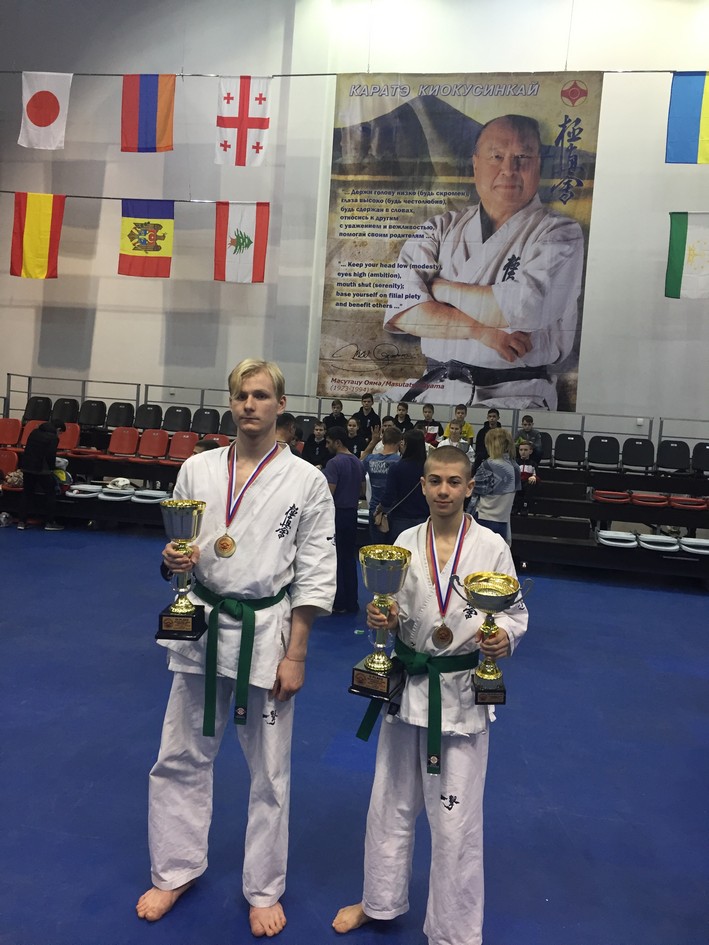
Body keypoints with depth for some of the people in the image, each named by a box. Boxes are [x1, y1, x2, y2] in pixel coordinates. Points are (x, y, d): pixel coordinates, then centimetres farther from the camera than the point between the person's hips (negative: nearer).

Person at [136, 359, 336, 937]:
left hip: (267, 632, -3)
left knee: (270, 773, 11)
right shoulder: (198, 469, 0)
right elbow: (177, 552, 9)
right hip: (202, 625, 3)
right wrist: (175, 560, -15)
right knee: (181, 759, 16)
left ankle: (264, 890, 36)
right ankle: (176, 872, 42)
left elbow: (314, 574, -7)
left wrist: (295, 656, -8)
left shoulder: (307, 481, -8)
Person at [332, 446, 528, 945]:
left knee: (456, 819, 8)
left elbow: (515, 613, -3)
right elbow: (396, 613, 4)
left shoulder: (491, 546, -11)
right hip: (408, 684, 3)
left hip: (462, 692, -3)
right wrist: (381, 618, -16)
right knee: (392, 802, 19)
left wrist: (504, 637, -23)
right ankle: (380, 901, 44)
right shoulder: (406, 543, -2)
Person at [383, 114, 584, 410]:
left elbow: (524, 308, -15)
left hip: (516, 395, -2)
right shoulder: (441, 229, 13)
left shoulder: (560, 234, 5)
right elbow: (401, 311, -1)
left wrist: (441, 288, -2)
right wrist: (481, 331, -12)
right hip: (435, 386, 3)